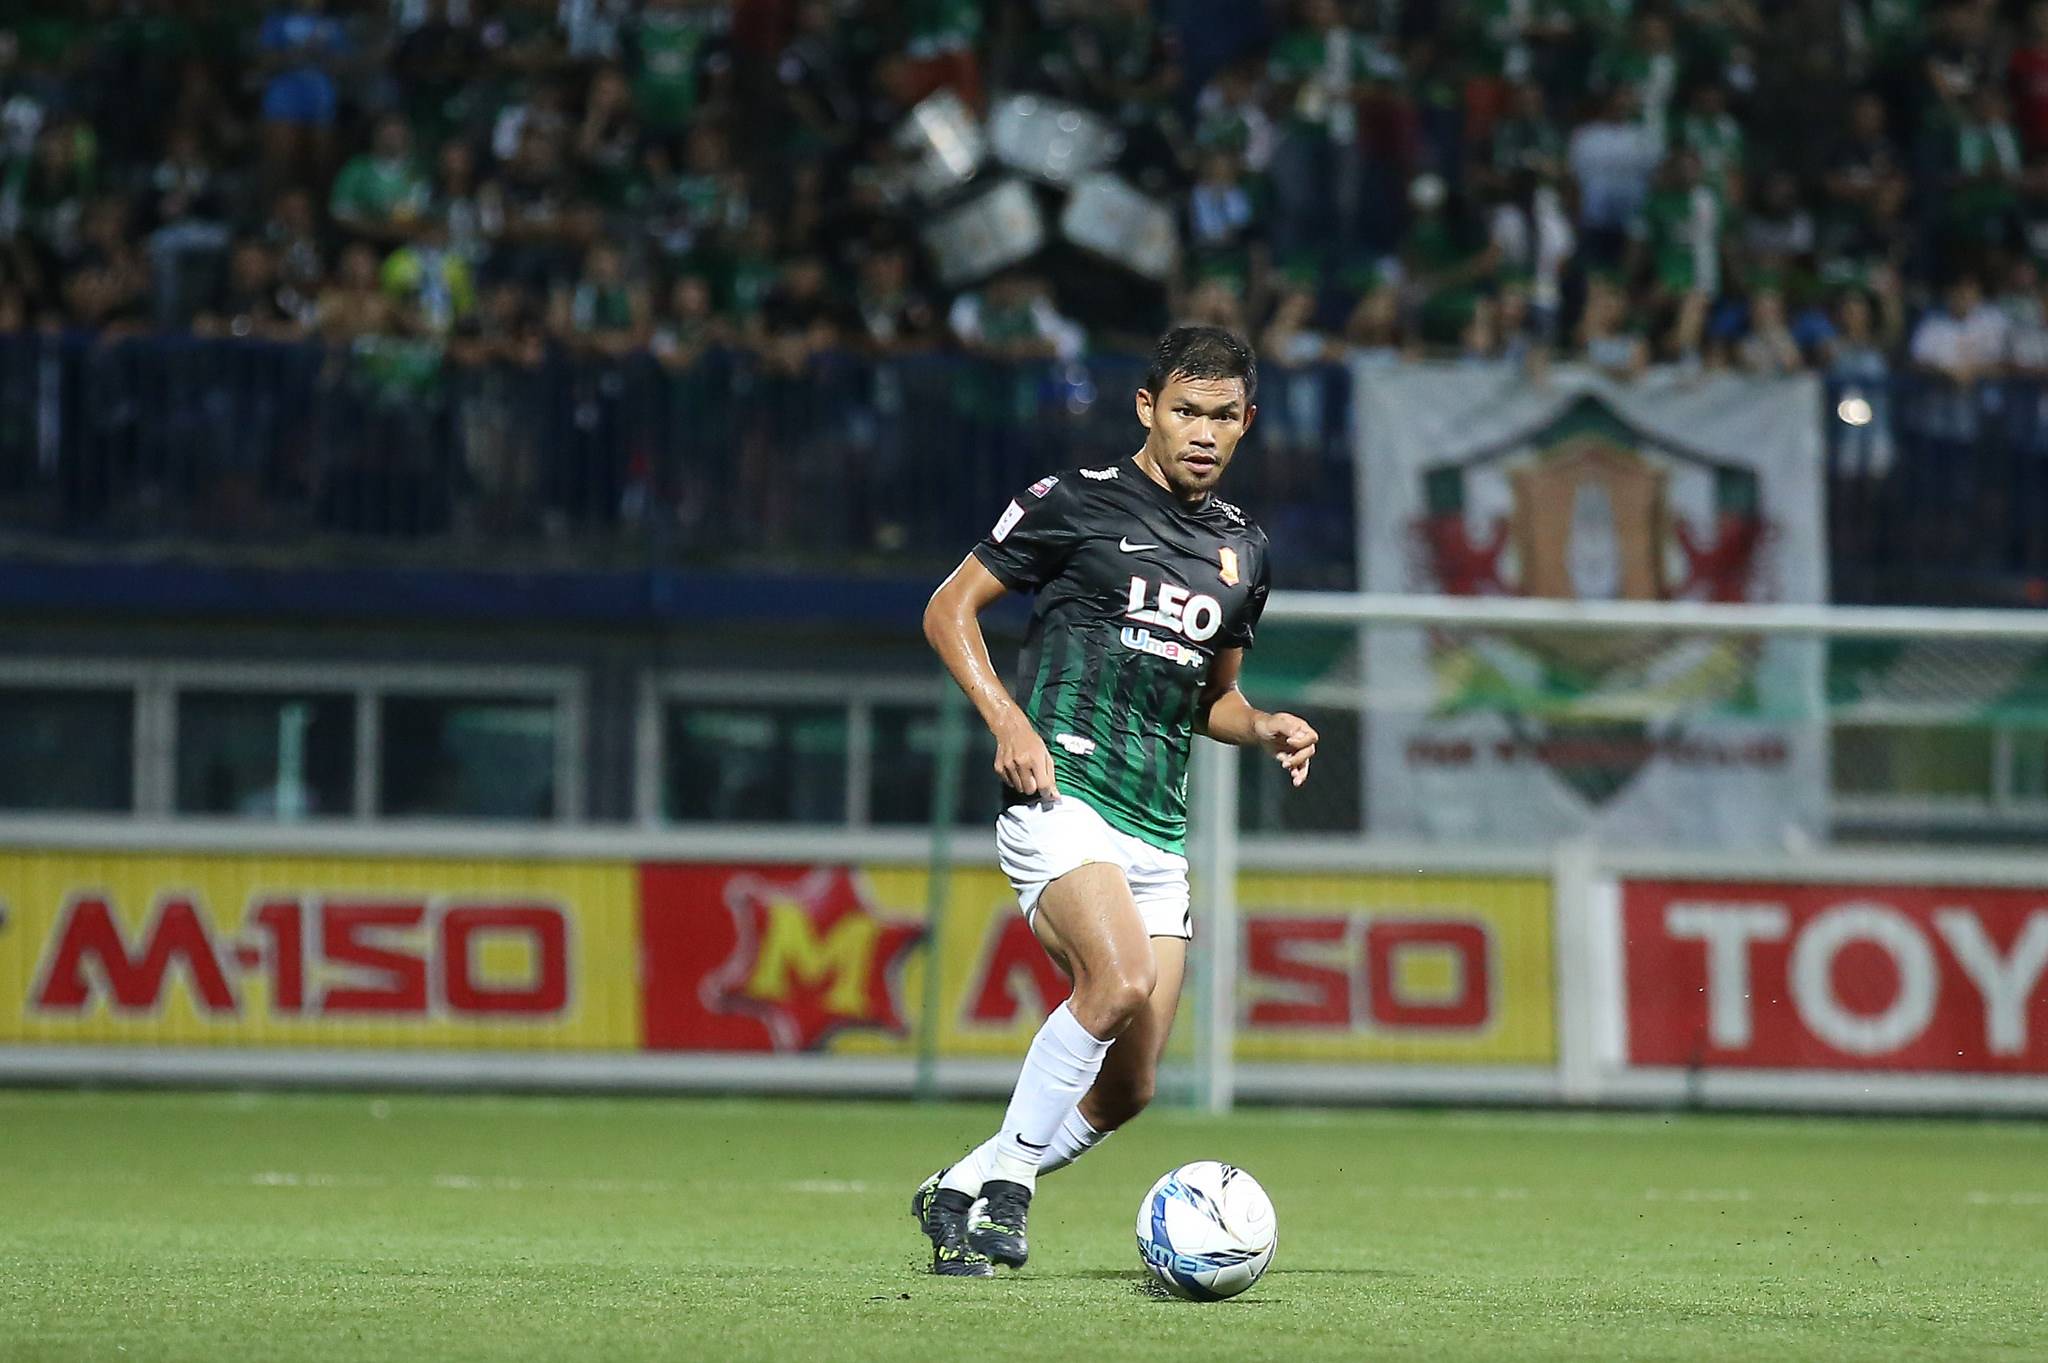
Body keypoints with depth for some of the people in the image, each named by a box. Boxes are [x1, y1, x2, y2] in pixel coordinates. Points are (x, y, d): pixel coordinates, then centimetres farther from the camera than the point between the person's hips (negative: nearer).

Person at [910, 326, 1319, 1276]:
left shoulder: (1242, 550, 17)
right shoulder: (1076, 503, -1)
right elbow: (950, 609, 3)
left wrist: (1265, 729, 6)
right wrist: (1008, 720, -11)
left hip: (1157, 831, 6)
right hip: (1061, 796, -6)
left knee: (1127, 1090, 1)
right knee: (1123, 978, -31)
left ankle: (962, 1190, 21)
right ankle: (1005, 1179, -16)